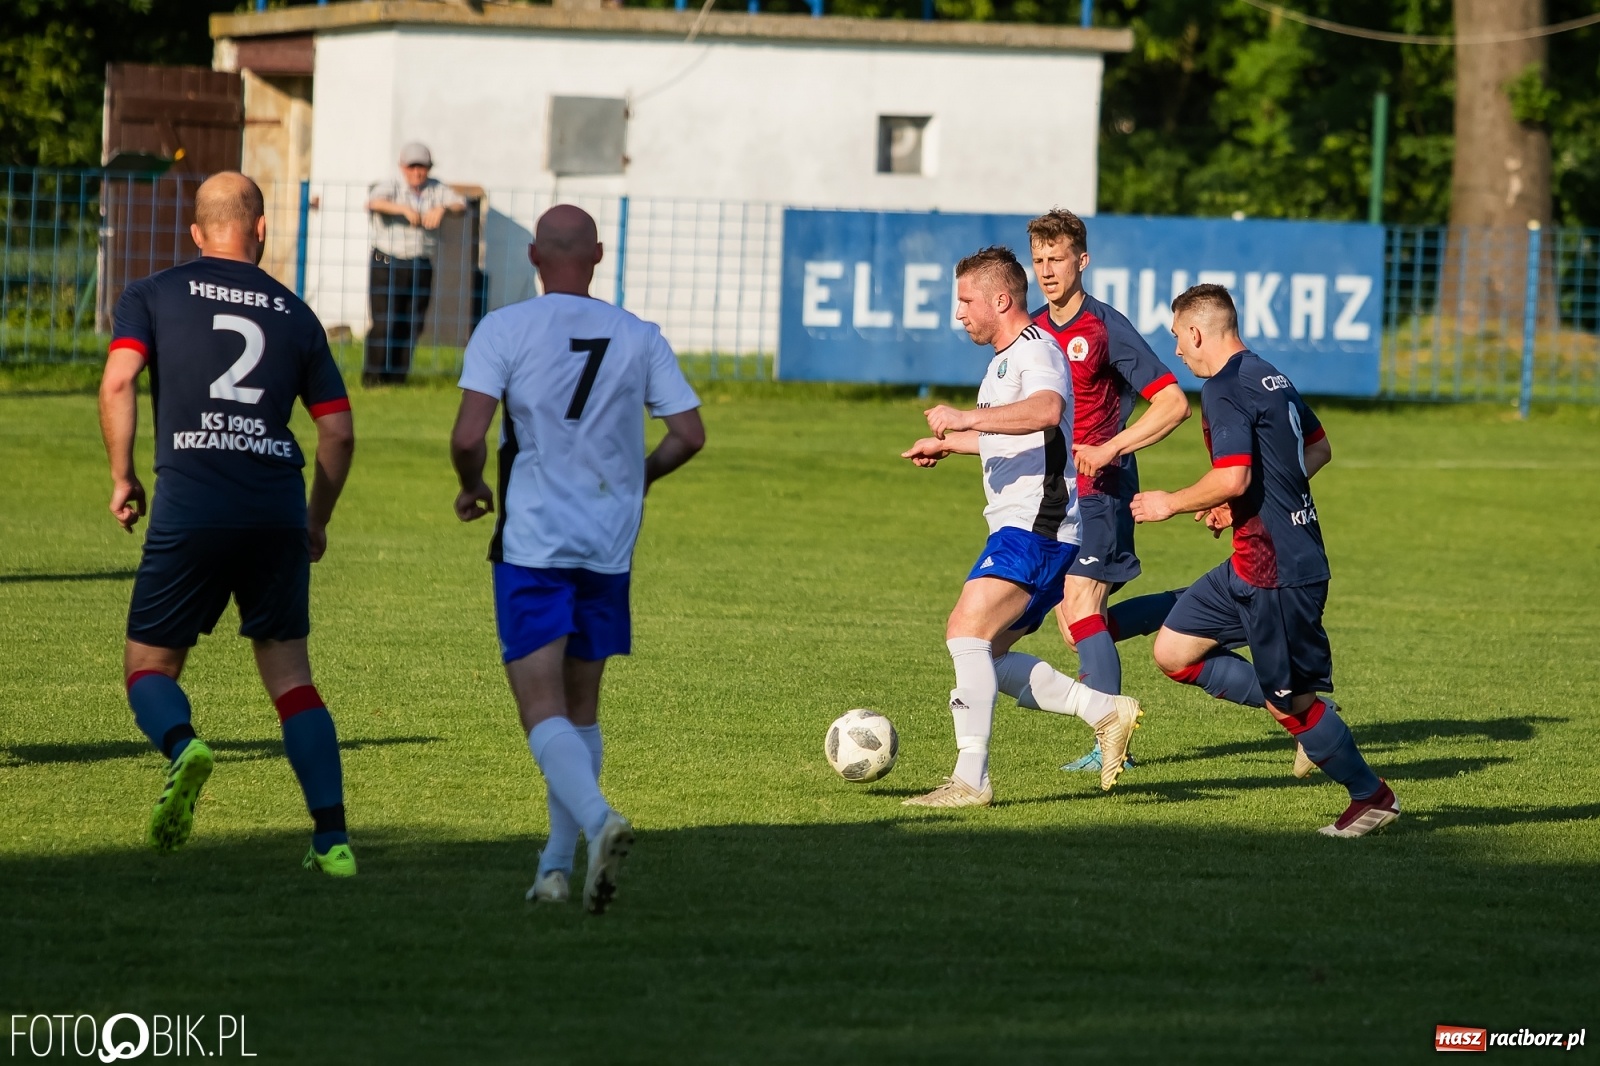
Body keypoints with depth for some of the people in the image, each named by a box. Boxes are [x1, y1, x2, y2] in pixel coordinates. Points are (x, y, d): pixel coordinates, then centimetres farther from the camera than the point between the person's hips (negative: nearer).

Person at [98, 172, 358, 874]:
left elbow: (118, 382, -7)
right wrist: (317, 522, 26)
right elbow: (338, 432, 14)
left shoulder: (153, 295, 8)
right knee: (290, 675, 11)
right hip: (277, 511, 2)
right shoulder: (294, 315, 15)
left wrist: (122, 477, 4)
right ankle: (332, 836, 0)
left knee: (149, 664, 10)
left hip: (189, 508, -2)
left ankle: (180, 745, -24)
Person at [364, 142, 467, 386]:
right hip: (388, 263, -4)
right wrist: (404, 209, -34)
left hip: (421, 267, 4)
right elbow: (374, 202, -22)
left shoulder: (435, 189, 10)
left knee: (412, 324, 2)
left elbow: (460, 204, 0)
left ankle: (397, 375, 10)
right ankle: (373, 375, 0)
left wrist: (442, 208, -21)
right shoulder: (391, 187, -2)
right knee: (385, 322, -8)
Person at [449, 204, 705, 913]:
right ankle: (557, 866, 17)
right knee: (581, 709, 16)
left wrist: (472, 488, 8)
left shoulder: (503, 330, -6)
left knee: (542, 712, -8)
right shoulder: (639, 338, 4)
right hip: (609, 546, 4)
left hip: (531, 543, -4)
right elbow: (689, 434, 3)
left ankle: (598, 820, -33)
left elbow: (468, 437, -14)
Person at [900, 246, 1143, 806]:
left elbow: (1046, 410, -35)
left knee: (966, 629, -21)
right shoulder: (1005, 360, 22)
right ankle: (1105, 711, 11)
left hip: (1036, 528, -11)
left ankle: (971, 780, -24)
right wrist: (947, 444, 43)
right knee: (985, 655, 8)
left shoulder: (1035, 349, -11)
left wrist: (966, 418, -36)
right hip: (1016, 529, 11)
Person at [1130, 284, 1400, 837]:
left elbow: (1232, 478, -27)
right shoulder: (1271, 377, 13)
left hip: (1277, 571, -10)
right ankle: (1307, 714, 14)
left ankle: (1372, 796, 12)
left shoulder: (1225, 390, -17)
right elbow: (1319, 449, 23)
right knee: (1173, 650, 11)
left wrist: (1171, 503, -11)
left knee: (1292, 701, -1)